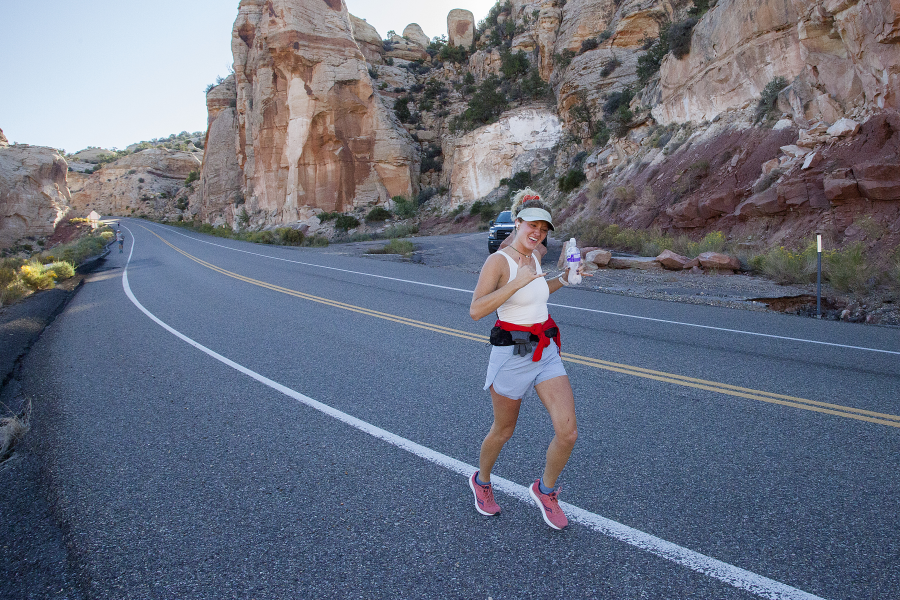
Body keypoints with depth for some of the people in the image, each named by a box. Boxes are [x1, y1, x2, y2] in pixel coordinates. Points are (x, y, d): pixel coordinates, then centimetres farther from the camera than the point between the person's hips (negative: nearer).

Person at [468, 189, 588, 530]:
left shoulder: (533, 258, 8)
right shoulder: (498, 261, -15)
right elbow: (475, 311, -24)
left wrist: (563, 279, 13)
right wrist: (517, 282, -28)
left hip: (546, 353, 6)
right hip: (512, 355, -6)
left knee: (567, 432, -4)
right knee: (503, 431, 14)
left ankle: (545, 490, 23)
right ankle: (481, 481, 44)